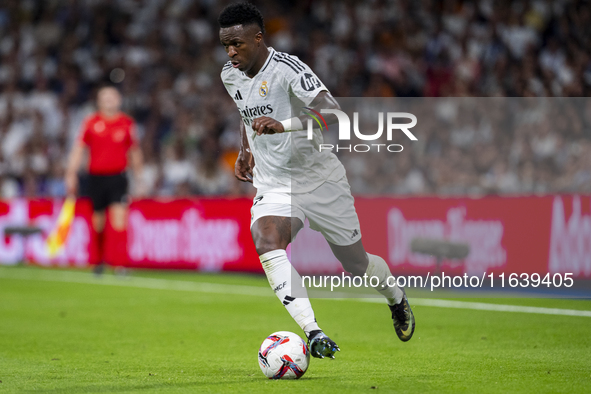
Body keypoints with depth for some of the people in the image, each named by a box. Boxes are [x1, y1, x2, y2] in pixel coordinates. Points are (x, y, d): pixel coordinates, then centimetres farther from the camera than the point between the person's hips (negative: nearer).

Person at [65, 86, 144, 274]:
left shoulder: (127, 123, 6)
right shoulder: (91, 122, 3)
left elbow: (134, 152, 16)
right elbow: (78, 149, 6)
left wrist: (138, 180, 18)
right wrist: (71, 175, -2)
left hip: (118, 177, -1)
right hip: (96, 177, 1)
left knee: (119, 220, -14)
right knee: (98, 221, 8)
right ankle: (100, 260, 26)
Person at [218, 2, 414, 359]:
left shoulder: (287, 68, -21)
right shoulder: (230, 76, 2)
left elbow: (331, 112, -36)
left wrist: (283, 125, -48)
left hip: (318, 179, -4)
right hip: (273, 185, 4)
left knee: (357, 264, 10)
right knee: (266, 242, -29)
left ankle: (397, 300, 46)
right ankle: (314, 333, -38)